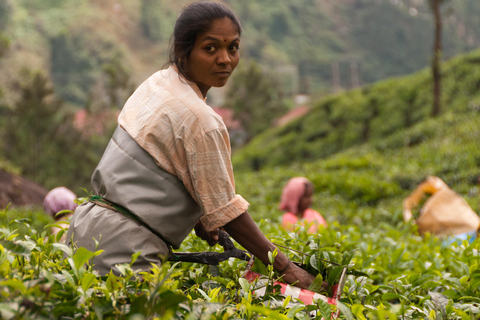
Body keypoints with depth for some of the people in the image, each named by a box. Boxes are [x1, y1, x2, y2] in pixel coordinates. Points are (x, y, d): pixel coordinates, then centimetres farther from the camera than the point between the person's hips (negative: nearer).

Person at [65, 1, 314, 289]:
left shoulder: (157, 82, 10)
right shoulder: (199, 119, -16)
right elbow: (225, 209, -13)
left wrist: (194, 218, 18)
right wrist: (284, 267, -7)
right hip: (123, 249, -10)